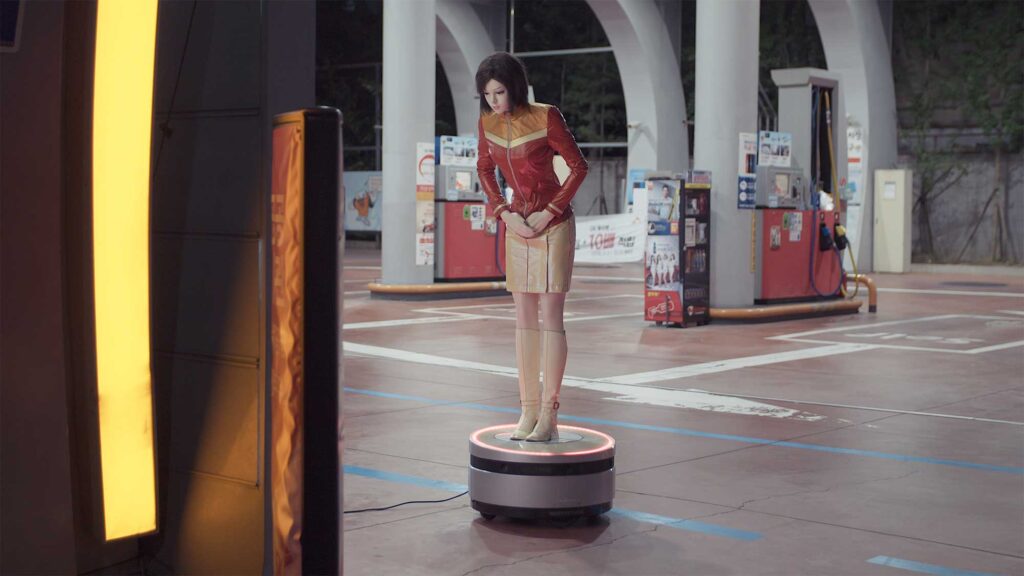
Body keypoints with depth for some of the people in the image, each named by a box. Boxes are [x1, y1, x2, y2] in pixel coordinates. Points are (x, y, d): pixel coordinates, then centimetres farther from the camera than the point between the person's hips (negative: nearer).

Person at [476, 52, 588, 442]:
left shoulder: (545, 117, -15)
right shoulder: (488, 122, 1)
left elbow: (578, 166, -9)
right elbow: (485, 169, 15)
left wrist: (550, 212, -13)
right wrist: (504, 212, 2)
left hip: (553, 224, -5)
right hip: (517, 225, 6)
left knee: (550, 316, -7)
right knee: (524, 318, 5)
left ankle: (549, 415, -5)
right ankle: (528, 409, 8)